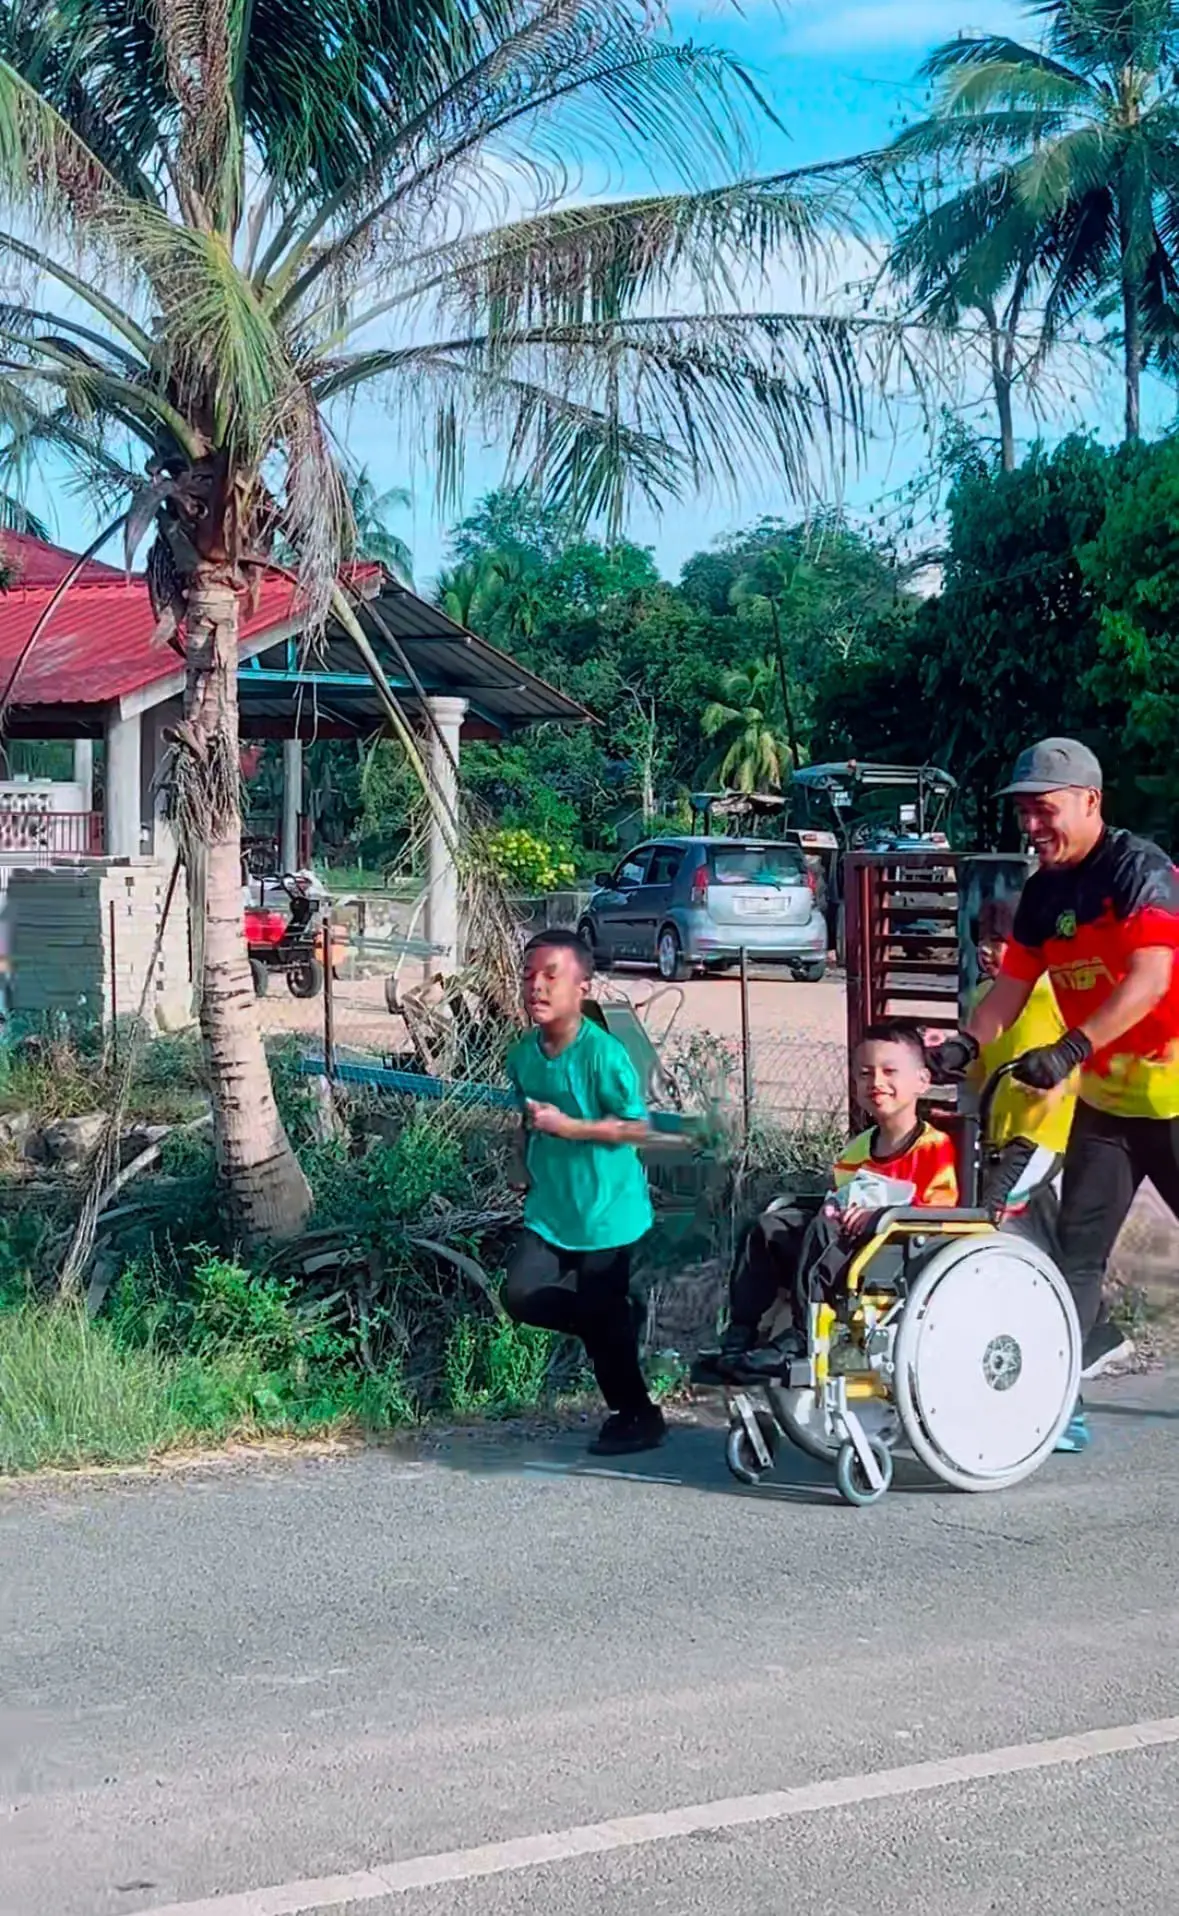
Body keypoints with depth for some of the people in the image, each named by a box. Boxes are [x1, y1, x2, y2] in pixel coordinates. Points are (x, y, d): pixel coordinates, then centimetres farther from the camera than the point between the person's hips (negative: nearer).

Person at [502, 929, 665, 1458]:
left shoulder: (603, 1053, -19)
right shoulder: (523, 1056, 1)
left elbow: (637, 1127, -18)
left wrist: (567, 1126, -24)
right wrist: (531, 1175, 16)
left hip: (606, 1210, -6)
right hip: (550, 1209, 6)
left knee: (602, 1319, 2)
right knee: (522, 1296, -5)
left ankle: (638, 1417, 22)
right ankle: (621, 1320, 19)